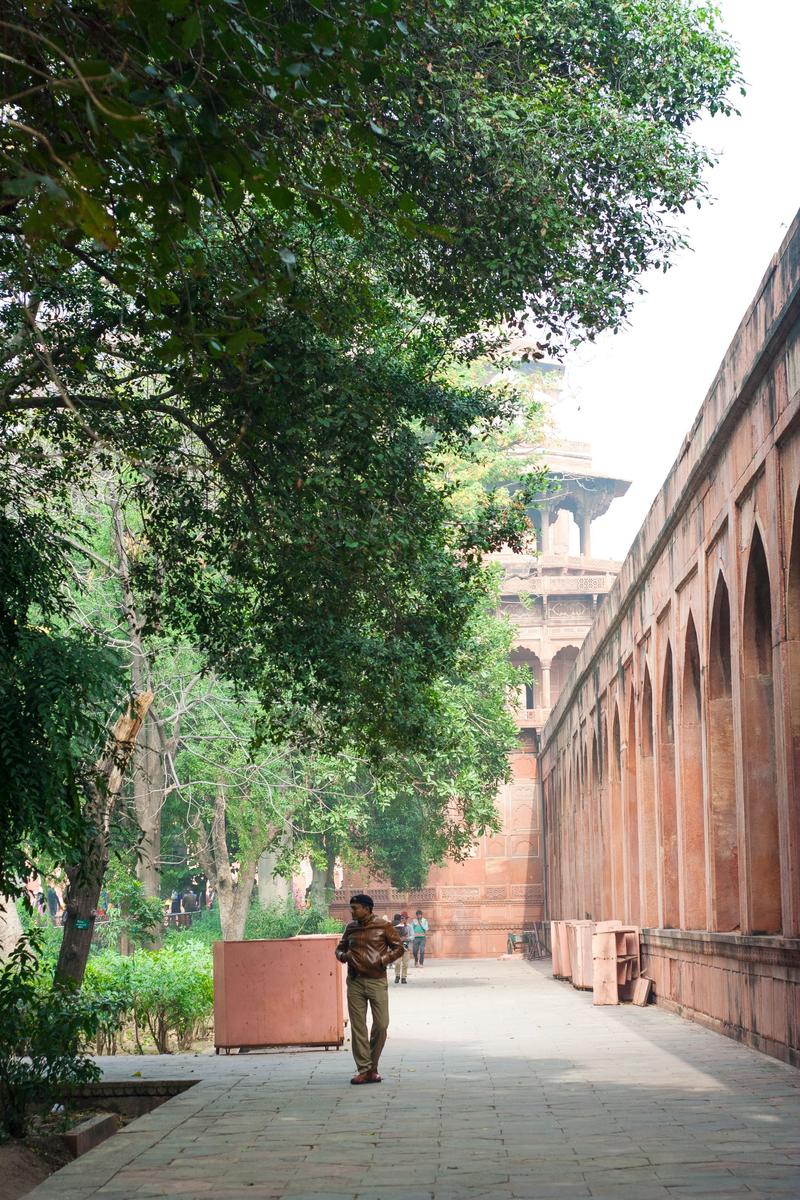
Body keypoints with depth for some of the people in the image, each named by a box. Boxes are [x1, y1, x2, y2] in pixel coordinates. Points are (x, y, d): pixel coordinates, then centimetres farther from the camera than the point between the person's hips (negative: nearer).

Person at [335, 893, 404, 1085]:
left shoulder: (383, 926, -2)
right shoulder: (351, 927, 9)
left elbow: (398, 947, 1)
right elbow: (340, 947, 20)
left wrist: (383, 960, -13)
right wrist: (342, 956, -3)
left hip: (377, 981, -3)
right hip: (355, 982, 3)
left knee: (381, 1025, -3)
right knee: (357, 1027, 0)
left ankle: (373, 1067, 14)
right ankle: (363, 1070, 5)